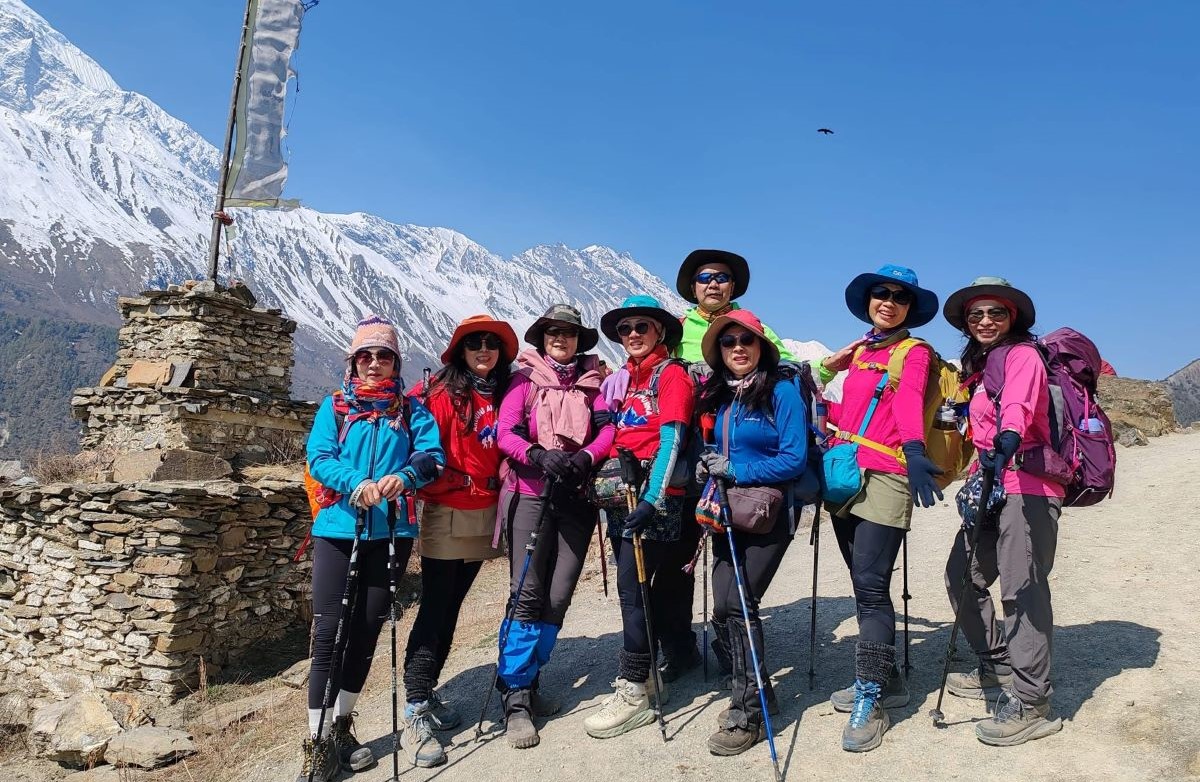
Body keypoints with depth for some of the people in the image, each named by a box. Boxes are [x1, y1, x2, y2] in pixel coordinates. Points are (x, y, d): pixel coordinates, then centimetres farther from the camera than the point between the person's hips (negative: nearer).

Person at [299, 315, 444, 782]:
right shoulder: (334, 406, 8)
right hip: (338, 525, -1)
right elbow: (319, 458, -4)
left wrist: (404, 475, -23)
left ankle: (341, 726, 26)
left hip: (391, 530, 2)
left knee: (368, 628, 9)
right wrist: (355, 484, -23)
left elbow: (432, 453, -2)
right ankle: (317, 742, 1)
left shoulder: (411, 409, 11)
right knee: (328, 629, -6)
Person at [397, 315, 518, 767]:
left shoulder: (505, 396, 8)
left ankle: (426, 694, 26)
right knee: (435, 609, -6)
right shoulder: (442, 393, -8)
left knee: (451, 608, 14)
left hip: (484, 517, 6)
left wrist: (500, 486, 8)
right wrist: (455, 481, -17)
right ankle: (415, 717, -1)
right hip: (447, 514, -6)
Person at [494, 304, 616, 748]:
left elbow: (608, 428, 0)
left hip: (576, 495, 2)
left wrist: (586, 456, -19)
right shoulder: (525, 378, 8)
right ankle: (516, 699, -3)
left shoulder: (592, 381, 14)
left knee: (559, 595, 0)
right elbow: (505, 433, -3)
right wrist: (539, 455, -21)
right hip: (531, 492, -2)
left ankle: (527, 676, 18)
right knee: (528, 593, -9)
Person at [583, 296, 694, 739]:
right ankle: (643, 676, 21)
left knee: (633, 587, -10)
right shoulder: (626, 379, 19)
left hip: (652, 493, -7)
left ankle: (633, 693, -2)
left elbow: (671, 440, -14)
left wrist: (653, 499, -23)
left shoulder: (671, 374, -4)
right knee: (632, 587, 10)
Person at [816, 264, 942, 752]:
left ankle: (870, 701, -4)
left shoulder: (915, 352, 0)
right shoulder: (857, 352, 17)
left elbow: (909, 402, -21)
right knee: (863, 583, 11)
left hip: (885, 477, -6)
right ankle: (885, 679, 24)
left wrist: (913, 446, -38)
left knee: (871, 585, -11)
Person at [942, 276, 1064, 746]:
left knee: (1021, 589, -12)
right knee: (963, 577, 12)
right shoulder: (981, 365, 20)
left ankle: (1032, 705, -7)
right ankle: (999, 670, 27)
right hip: (993, 486, 9)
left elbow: (1018, 406, -27)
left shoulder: (1022, 354, -6)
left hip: (1027, 486, -9)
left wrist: (1006, 442, -44)